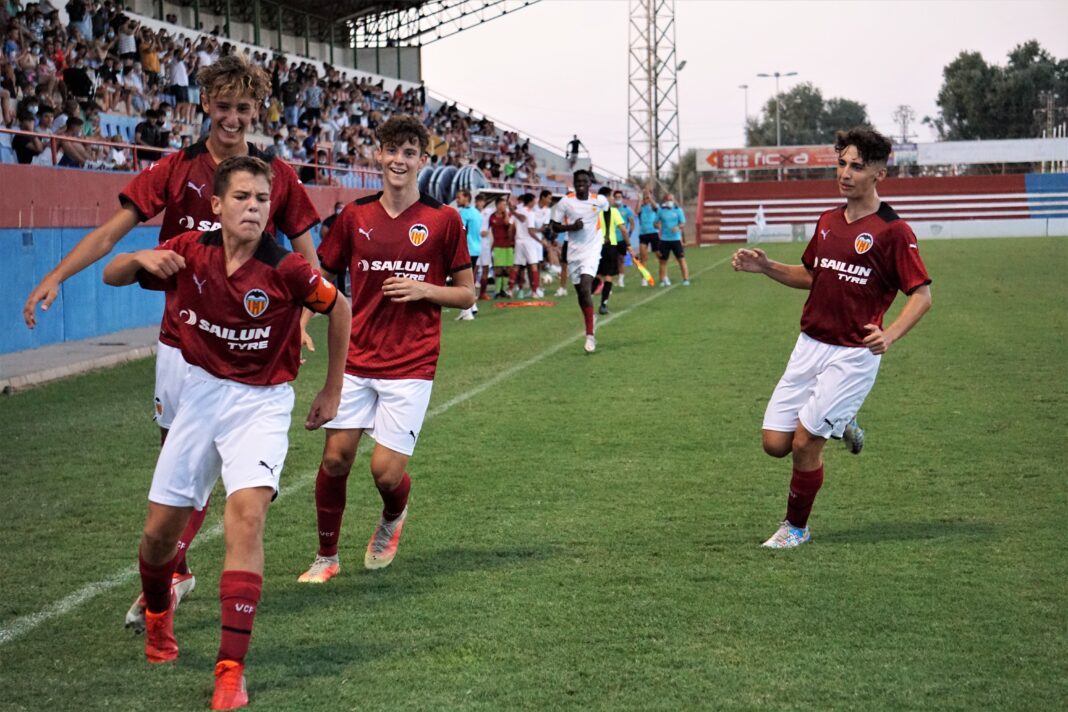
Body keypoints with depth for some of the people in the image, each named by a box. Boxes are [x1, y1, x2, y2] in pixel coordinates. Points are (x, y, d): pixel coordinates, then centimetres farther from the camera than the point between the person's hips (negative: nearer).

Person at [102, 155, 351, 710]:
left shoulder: (286, 270, -16)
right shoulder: (188, 253, -7)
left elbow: (340, 307, 1)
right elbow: (111, 276, 5)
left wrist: (332, 391, 6)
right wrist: (141, 259, -18)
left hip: (262, 402, -3)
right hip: (201, 392, 3)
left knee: (246, 513, -24)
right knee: (160, 530, 6)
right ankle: (157, 616, 40)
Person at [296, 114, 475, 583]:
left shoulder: (443, 220, -1)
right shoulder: (355, 216, 5)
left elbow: (466, 294, 4)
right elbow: (321, 278, 13)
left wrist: (425, 289, -13)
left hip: (410, 366, -2)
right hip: (356, 359, 2)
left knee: (386, 470, -7)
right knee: (335, 457, -3)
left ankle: (393, 518, 30)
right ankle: (327, 556, 17)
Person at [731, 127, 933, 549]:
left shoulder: (892, 230, -11)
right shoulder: (828, 222, 10)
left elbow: (922, 295, -10)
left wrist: (889, 336, -26)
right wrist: (764, 267, 7)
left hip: (854, 354, -6)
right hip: (810, 345, 6)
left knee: (804, 442, -7)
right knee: (775, 443, 1)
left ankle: (796, 527, 16)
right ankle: (839, 426, 30)